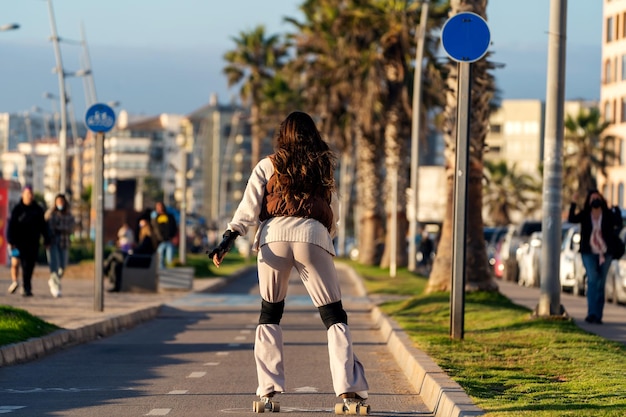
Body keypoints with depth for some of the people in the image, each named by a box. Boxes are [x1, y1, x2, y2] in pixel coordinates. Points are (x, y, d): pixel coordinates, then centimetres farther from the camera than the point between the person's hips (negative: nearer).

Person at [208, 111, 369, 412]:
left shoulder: (268, 166, 16)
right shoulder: (324, 167, 20)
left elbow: (249, 208, 3)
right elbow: (333, 211, 26)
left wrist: (228, 240, -5)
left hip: (274, 236, 0)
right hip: (313, 235, 0)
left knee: (270, 313, 14)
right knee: (333, 315, 4)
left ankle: (267, 390, 4)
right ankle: (349, 389, -10)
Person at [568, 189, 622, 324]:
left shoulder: (608, 215, 1)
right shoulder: (584, 215, 3)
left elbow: (618, 224, -15)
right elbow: (571, 219, -13)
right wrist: (573, 204, -22)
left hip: (604, 254, 1)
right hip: (589, 253, -1)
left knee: (601, 284, 4)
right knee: (593, 279, -17)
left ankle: (598, 316, 9)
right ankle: (592, 312, -19)